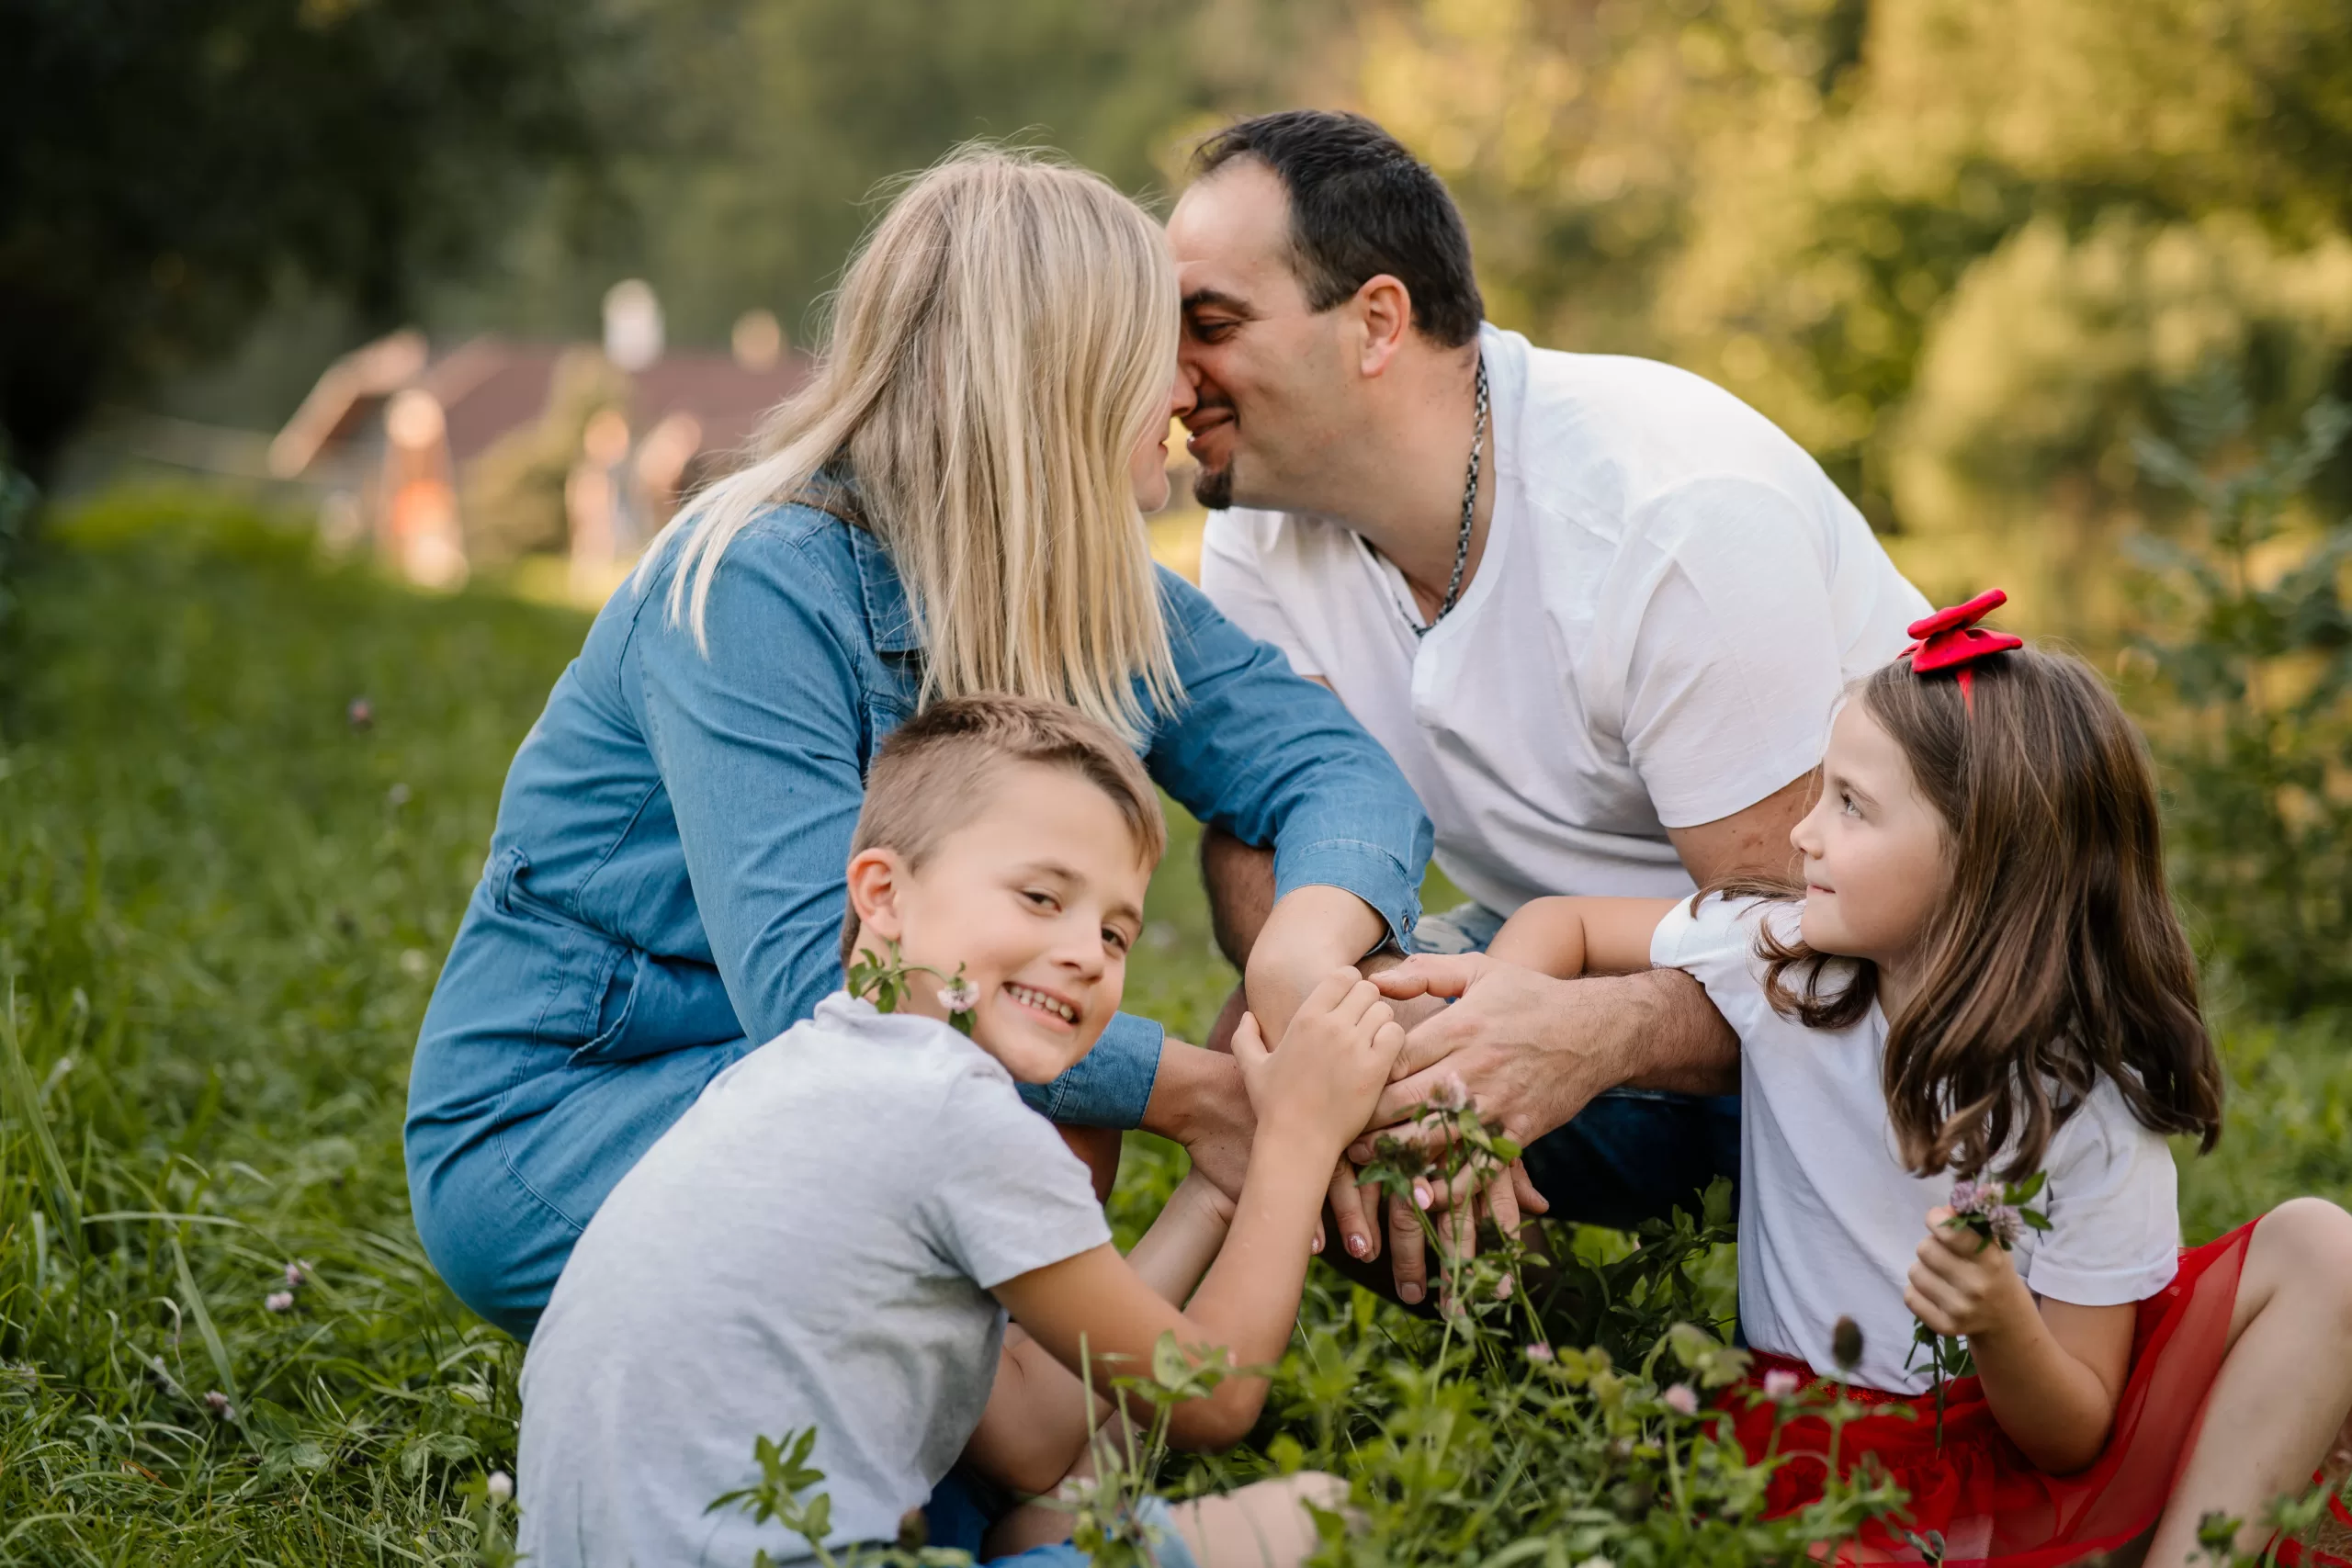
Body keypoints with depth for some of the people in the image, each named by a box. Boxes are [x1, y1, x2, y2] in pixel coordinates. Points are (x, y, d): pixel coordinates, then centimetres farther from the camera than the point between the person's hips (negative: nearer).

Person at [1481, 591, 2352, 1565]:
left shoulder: (2091, 1107, -14)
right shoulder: (1777, 956, -7)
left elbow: (2074, 1439, -11)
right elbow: (1561, 926, 7)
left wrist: (2002, 1327, -33)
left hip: (2027, 1440, -1)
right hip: (1820, 1439, 1)